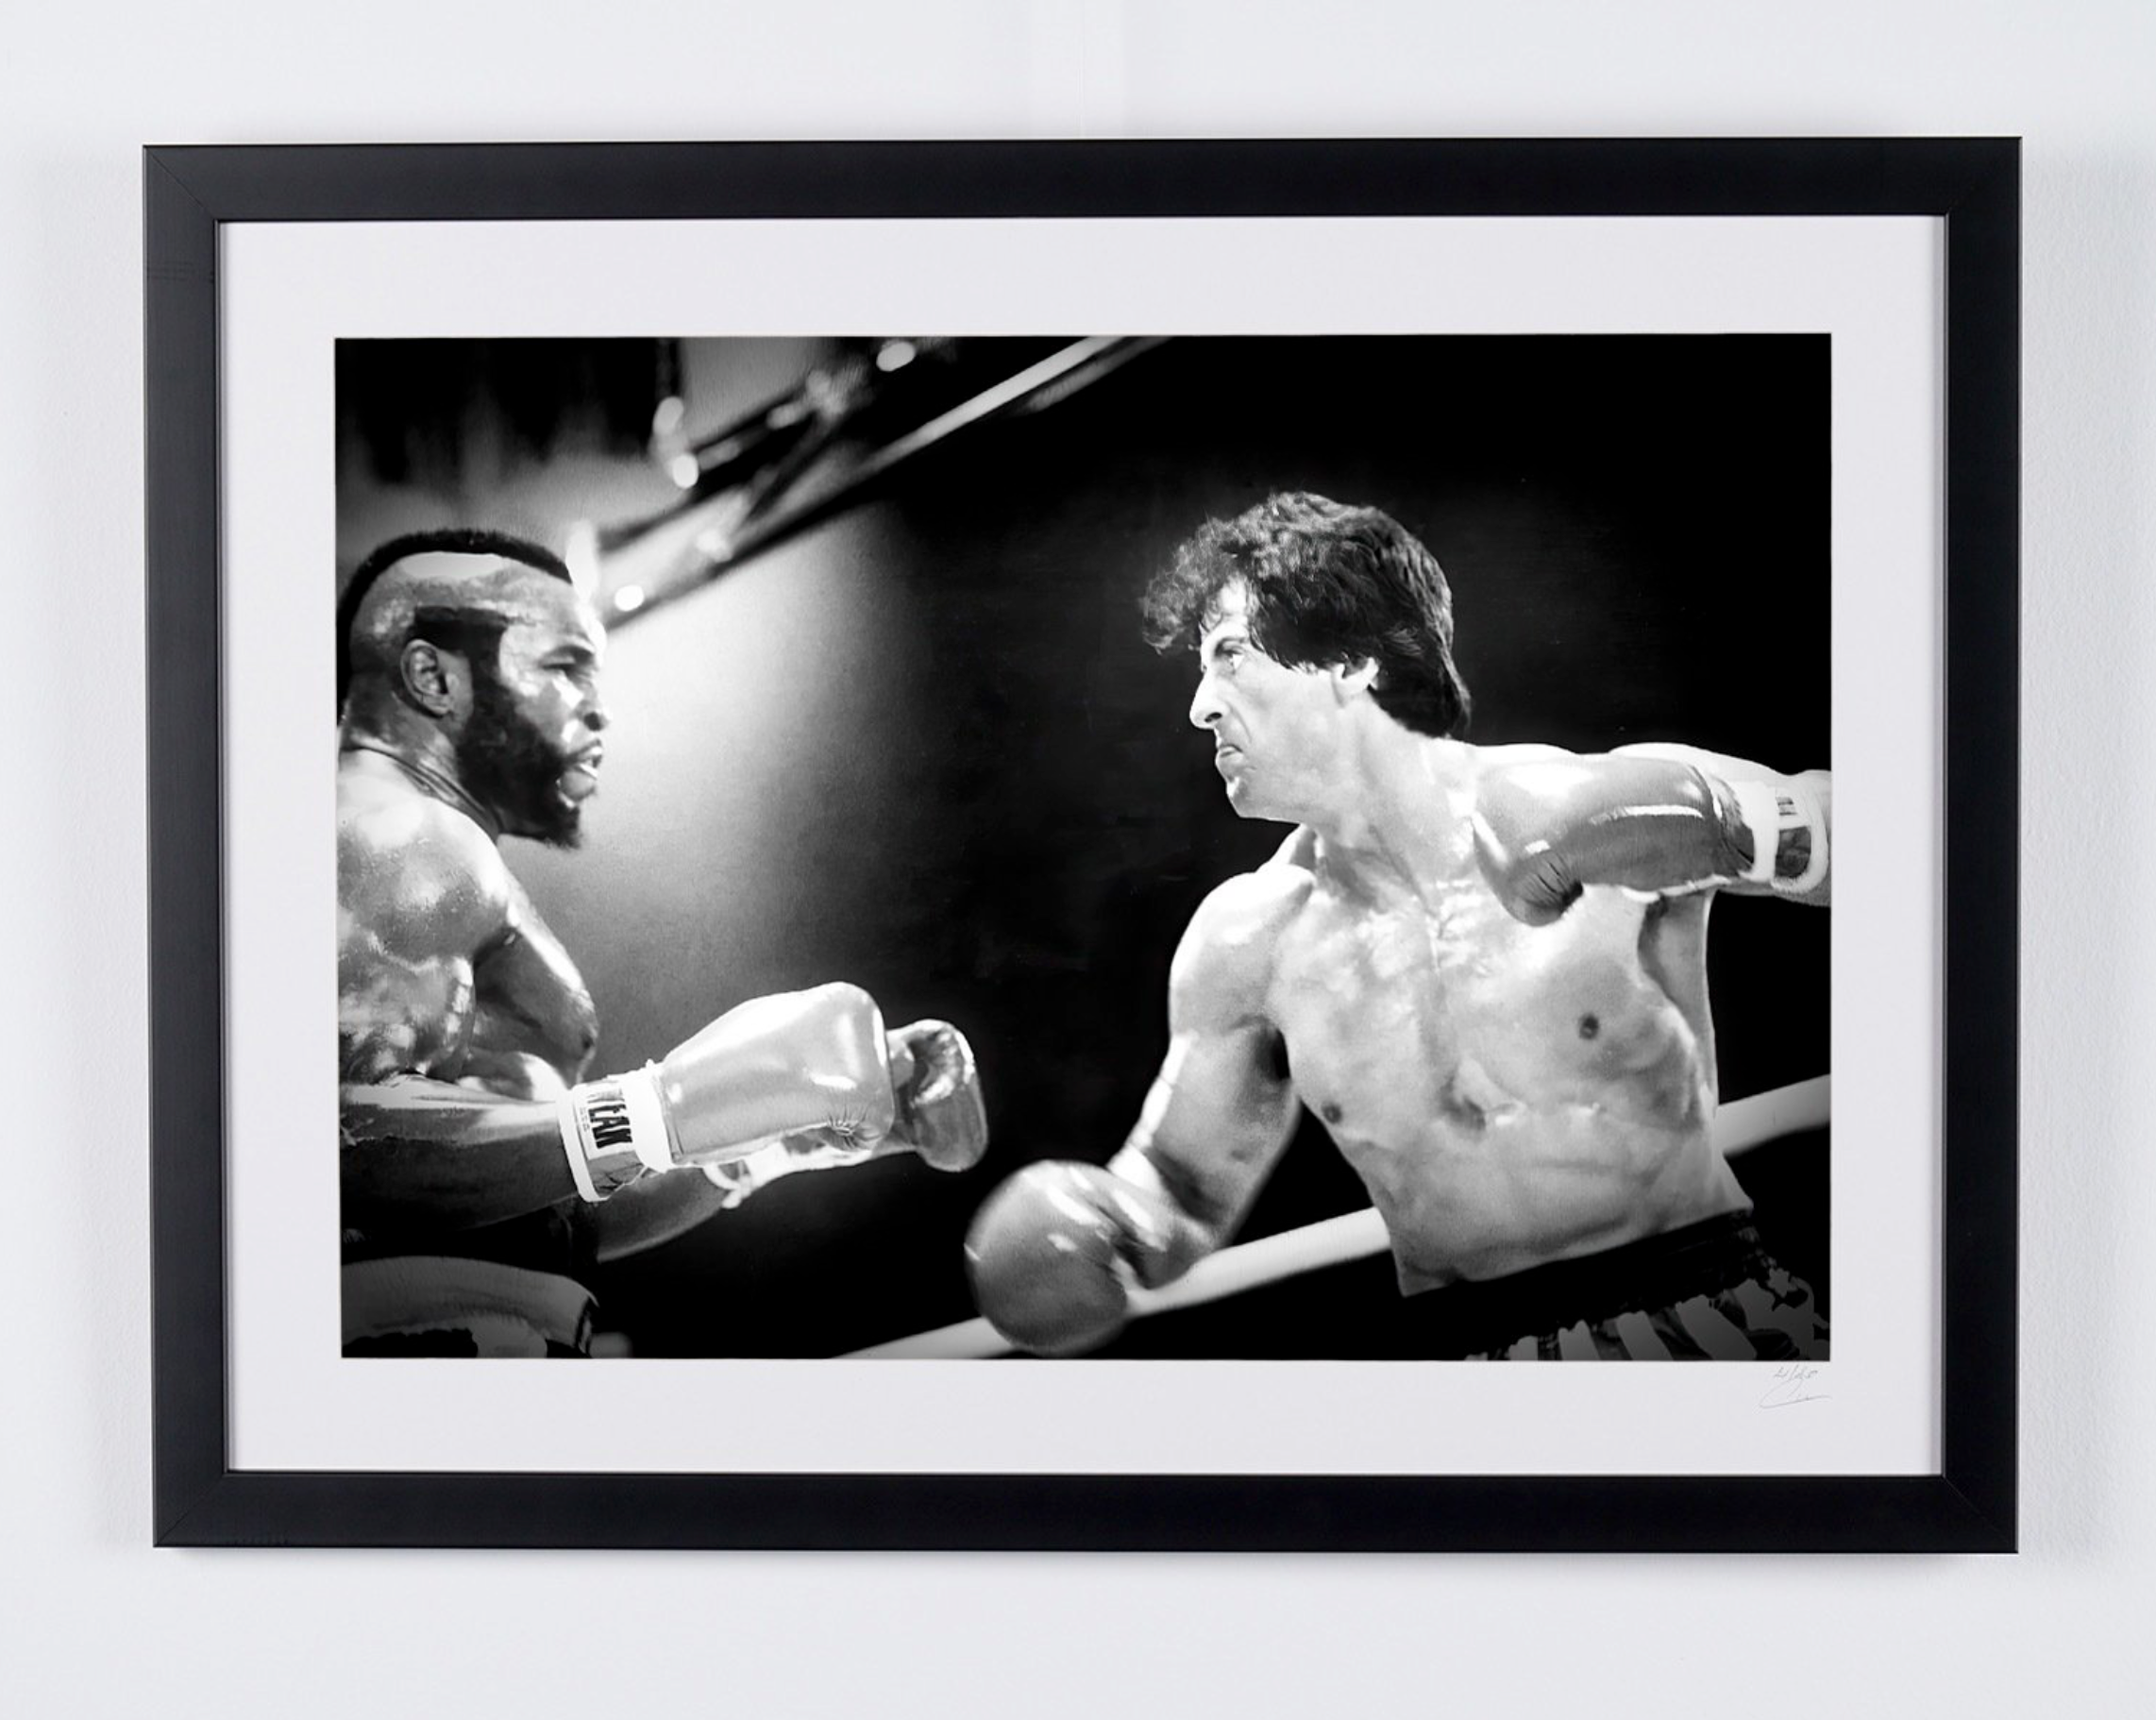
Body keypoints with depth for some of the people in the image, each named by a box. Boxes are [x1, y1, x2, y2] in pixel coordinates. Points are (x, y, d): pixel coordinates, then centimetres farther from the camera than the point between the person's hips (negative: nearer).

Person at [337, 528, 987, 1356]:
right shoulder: (396, 835, -4)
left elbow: (555, 1220, 23)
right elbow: (347, 1135, -21)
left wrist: (789, 1129, 13)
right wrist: (666, 1110, -23)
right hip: (423, 1333, -10)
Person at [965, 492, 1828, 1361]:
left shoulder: (1611, 810, -8)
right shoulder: (1245, 945, 3)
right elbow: (1180, 1199, 14)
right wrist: (1097, 1221, -9)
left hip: (1709, 1320, -2)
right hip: (1472, 1348, 2)